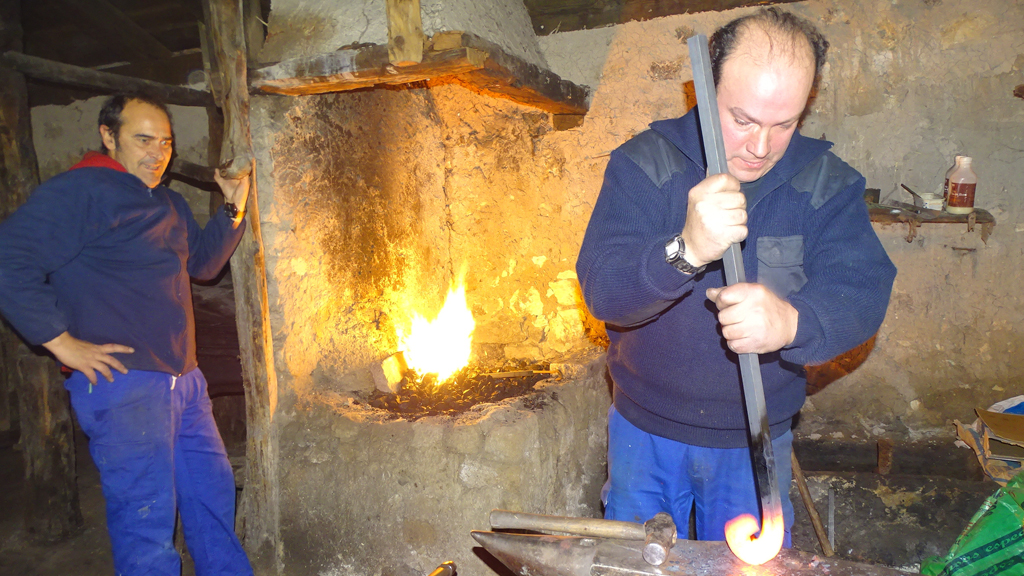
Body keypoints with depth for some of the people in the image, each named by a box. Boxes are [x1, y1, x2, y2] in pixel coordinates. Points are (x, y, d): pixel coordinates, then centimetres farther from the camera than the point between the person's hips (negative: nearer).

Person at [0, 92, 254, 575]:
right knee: (147, 524, -1)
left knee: (213, 496, 20)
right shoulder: (80, 192, -11)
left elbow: (202, 262, 26)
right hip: (124, 386, -9)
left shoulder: (169, 204, 16)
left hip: (184, 380, 9)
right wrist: (62, 341, -18)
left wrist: (234, 208, 12)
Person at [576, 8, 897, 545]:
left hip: (757, 440, 1)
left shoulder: (828, 183, -5)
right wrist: (685, 251, -42)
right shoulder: (644, 163, -12)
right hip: (646, 430, -1)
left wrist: (791, 321, -39)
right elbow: (601, 289, -22)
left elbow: (864, 291, -16)